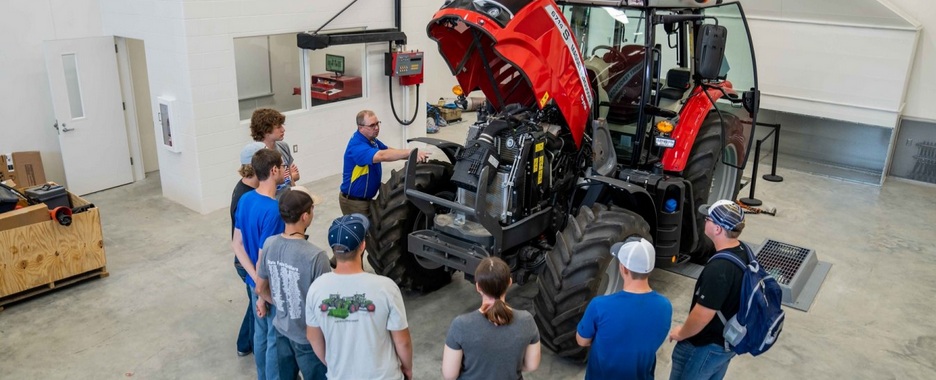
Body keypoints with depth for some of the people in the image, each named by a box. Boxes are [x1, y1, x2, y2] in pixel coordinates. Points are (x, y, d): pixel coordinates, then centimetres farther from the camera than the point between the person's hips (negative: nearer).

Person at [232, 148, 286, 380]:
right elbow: (264, 260, -26)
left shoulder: (245, 199, -3)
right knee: (276, 339, 10)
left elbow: (237, 245, 1)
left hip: (256, 282, 8)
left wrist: (257, 280, -2)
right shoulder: (273, 210, -29)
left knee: (261, 332, 24)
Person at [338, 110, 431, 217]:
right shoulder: (357, 146, -29)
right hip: (353, 201, -9)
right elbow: (383, 156, -44)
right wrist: (411, 152, -49)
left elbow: (388, 150, 8)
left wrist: (413, 157, -9)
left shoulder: (369, 139, 3)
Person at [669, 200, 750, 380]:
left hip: (705, 346, -9)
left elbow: (703, 315, -29)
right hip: (728, 341, 9)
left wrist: (681, 333, -11)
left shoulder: (718, 269, -34)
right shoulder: (744, 251, -5)